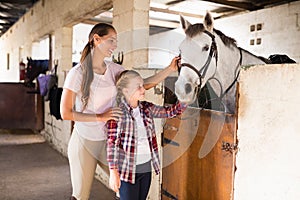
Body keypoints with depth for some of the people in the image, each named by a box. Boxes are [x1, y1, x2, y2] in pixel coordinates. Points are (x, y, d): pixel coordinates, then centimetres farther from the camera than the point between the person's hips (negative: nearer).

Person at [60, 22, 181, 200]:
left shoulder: (113, 69, 1)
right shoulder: (78, 73, -14)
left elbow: (144, 84, -2)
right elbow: (65, 113, -15)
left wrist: (170, 69, -10)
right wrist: (100, 117, -20)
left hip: (107, 141, 5)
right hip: (84, 142, -4)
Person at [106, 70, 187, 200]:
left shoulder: (146, 108, 3)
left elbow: (168, 112, 6)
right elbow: (112, 143, -16)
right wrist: (113, 172, -18)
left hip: (146, 168, 6)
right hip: (128, 170, -6)